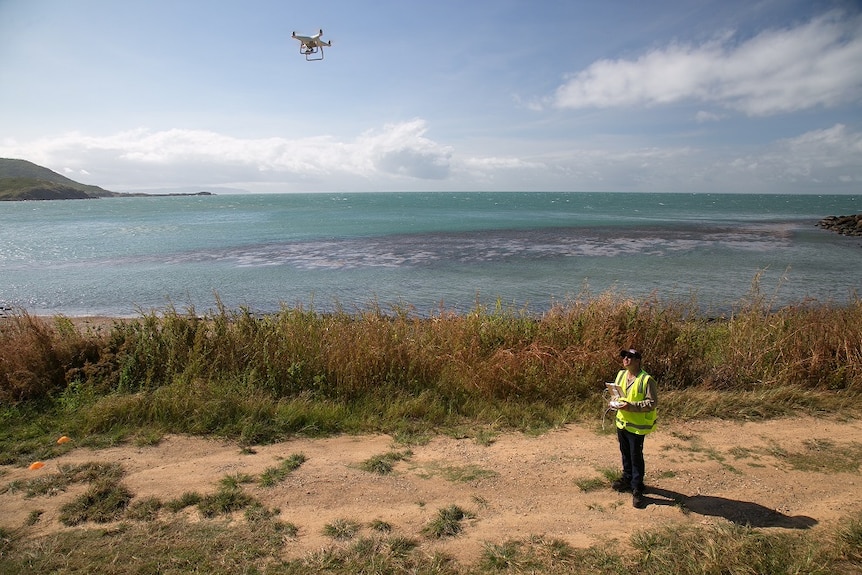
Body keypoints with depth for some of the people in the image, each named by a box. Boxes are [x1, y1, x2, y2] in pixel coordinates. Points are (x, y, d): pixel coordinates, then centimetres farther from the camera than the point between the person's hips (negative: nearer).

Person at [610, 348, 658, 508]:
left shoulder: (646, 379, -19)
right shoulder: (621, 374, 2)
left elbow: (652, 402, -19)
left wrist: (631, 406, -27)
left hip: (637, 425, -6)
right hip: (621, 421, 7)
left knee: (636, 457, 3)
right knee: (625, 453, 21)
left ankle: (637, 488, 15)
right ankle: (627, 478, 39)